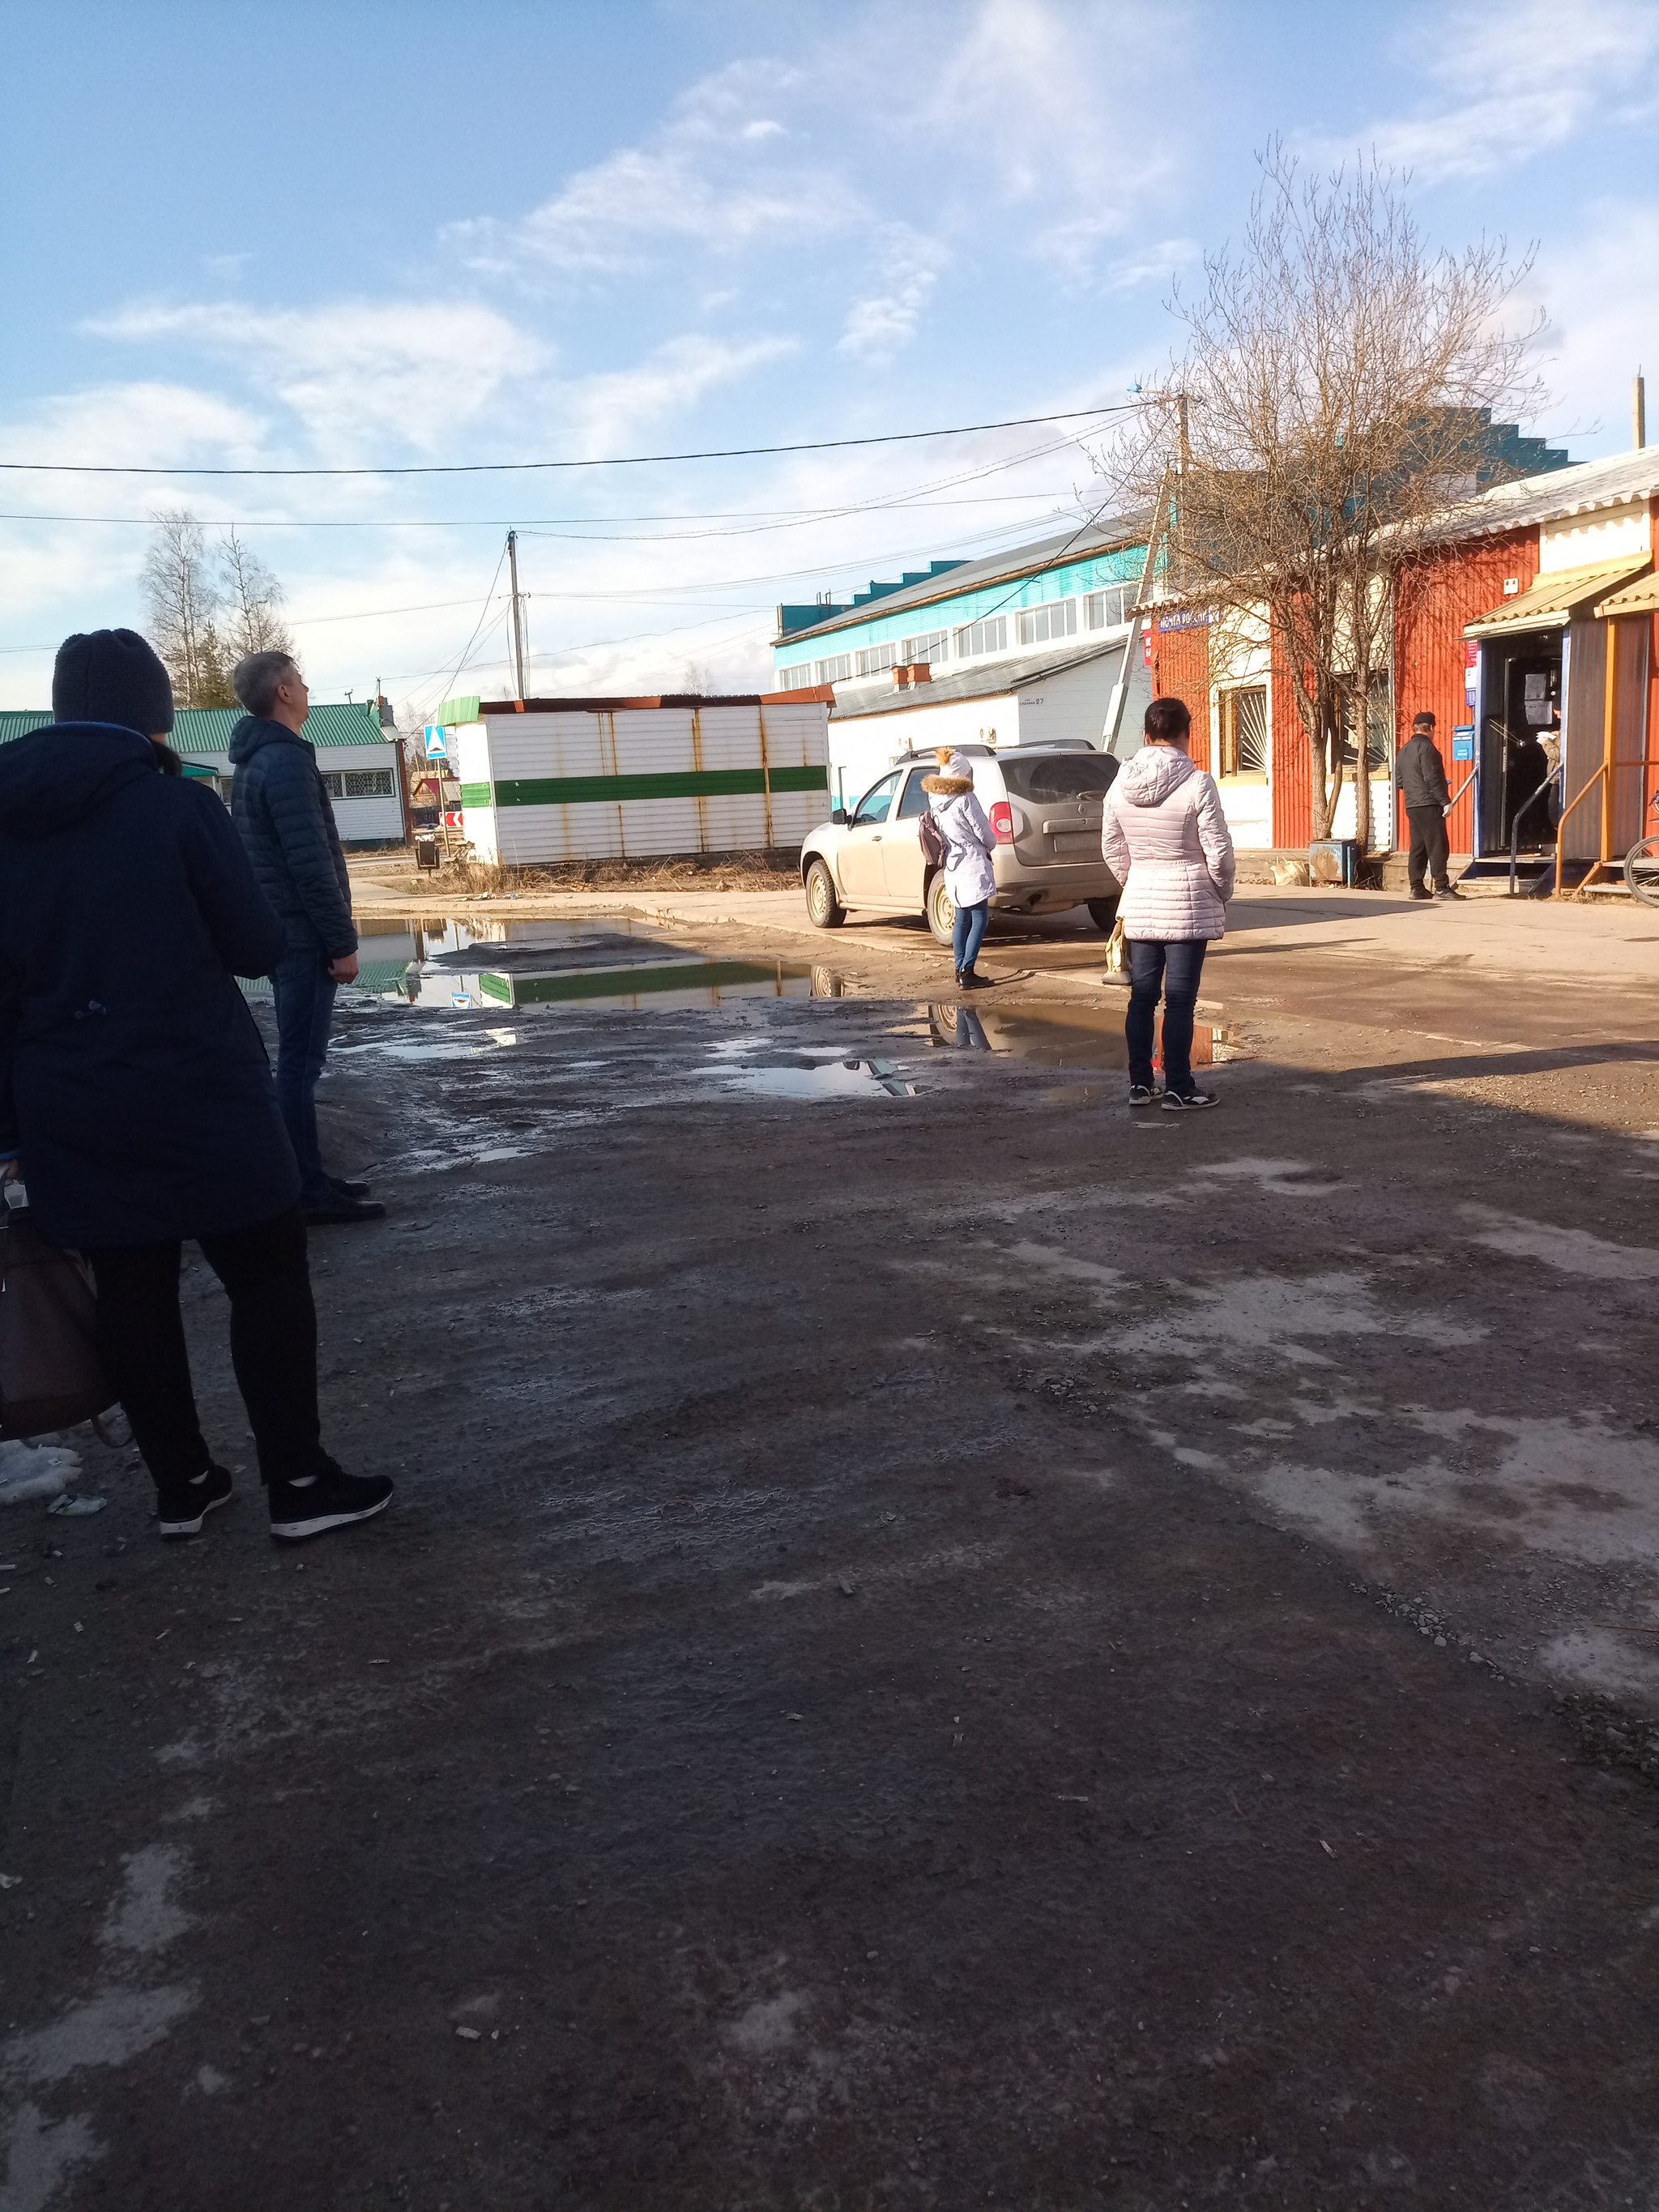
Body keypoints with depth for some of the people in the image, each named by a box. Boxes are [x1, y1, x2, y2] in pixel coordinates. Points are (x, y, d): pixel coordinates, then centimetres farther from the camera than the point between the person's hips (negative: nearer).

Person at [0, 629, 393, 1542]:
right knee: (267, 1275, 6)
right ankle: (297, 1483, 11)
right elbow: (257, 948, -7)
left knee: (131, 1290, 13)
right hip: (196, 1098, -5)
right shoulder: (177, 804, -11)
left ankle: (180, 1484, 24)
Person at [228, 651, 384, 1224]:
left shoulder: (255, 760, 15)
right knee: (302, 1061, -6)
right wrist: (343, 942, -16)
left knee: (298, 1058, 14)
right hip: (304, 934, -10)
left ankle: (307, 1177, 21)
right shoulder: (287, 760, -15)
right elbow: (311, 863, -20)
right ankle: (310, 1191, -2)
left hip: (280, 931, 10)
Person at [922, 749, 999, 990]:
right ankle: (967, 972, -10)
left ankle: (961, 970, 17)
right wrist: (990, 846, 12)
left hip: (953, 867, 8)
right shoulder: (965, 800, -15)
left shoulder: (935, 801, 7)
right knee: (979, 919, -4)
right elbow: (984, 833, -11)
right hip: (972, 865, -8)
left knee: (962, 918, 15)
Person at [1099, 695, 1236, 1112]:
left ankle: (1139, 1083, 18)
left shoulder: (1121, 784, 1)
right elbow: (1218, 850, -10)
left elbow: (1112, 849, 9)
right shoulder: (1197, 783, -13)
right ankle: (1178, 1090, 5)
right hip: (1188, 904, -4)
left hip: (1139, 903, 4)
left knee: (1142, 995, 12)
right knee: (1180, 999, 1)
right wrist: (1223, 893, 6)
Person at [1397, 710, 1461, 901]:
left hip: (1411, 805, 9)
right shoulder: (1426, 747, -11)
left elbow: (1399, 780, 18)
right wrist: (1445, 801, -15)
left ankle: (1417, 888, 10)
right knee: (1438, 847, -7)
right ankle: (1441, 886, -8)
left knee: (1418, 847, 10)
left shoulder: (1404, 750, 15)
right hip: (1428, 805, -9)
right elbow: (1432, 778, -17)